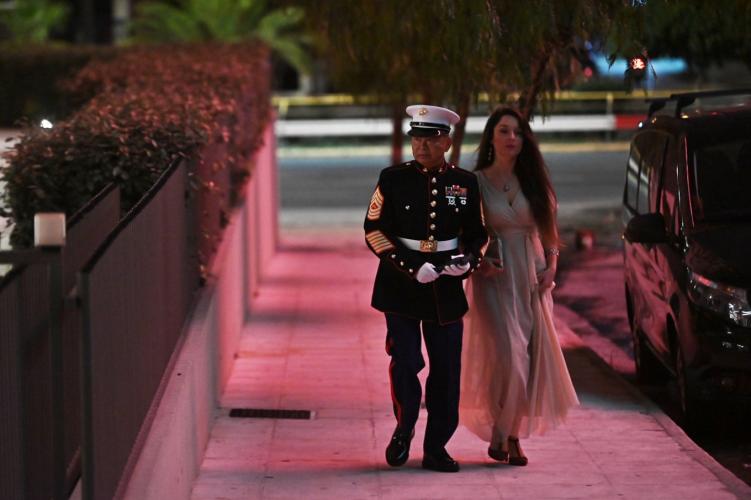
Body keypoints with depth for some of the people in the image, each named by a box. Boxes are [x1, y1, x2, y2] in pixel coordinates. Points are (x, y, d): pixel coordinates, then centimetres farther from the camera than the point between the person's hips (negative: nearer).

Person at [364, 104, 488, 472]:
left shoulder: (465, 183, 3)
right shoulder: (393, 179, -2)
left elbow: (478, 233, 11)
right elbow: (374, 229, -3)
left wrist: (469, 259, -13)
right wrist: (412, 267, -15)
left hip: (446, 288, 2)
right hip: (401, 286, -2)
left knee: (446, 369, 3)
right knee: (405, 362, -9)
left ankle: (436, 447, 13)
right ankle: (403, 429, 16)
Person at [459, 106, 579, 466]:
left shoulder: (532, 182, 9)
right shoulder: (476, 183, -1)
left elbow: (548, 228, 14)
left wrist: (551, 265, 0)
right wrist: (478, 261, -16)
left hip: (531, 278, 4)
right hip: (494, 278, -4)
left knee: (531, 358, 1)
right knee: (507, 355, -14)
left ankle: (514, 435, 11)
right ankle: (498, 435, -2)